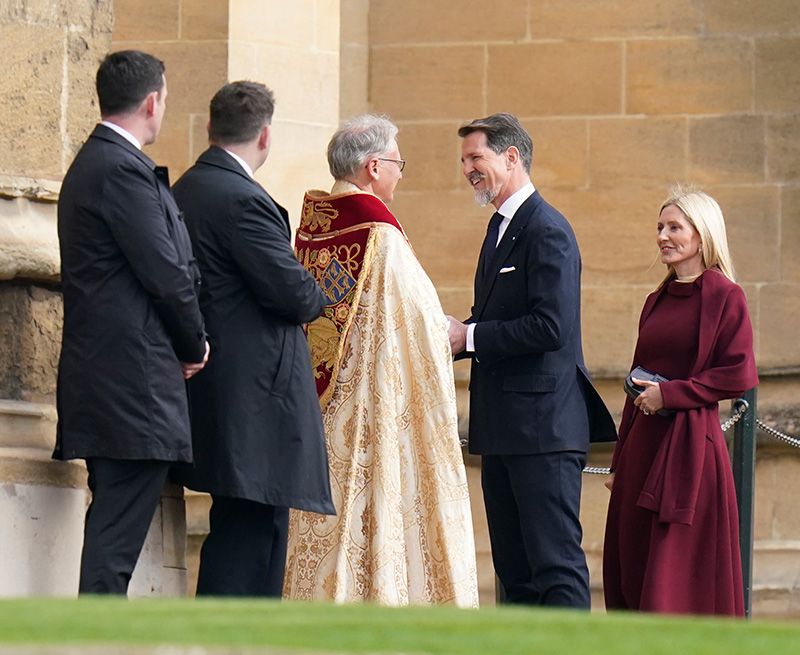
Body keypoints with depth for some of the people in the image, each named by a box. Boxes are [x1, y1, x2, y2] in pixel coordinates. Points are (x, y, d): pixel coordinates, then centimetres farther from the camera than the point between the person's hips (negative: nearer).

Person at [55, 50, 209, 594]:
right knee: (118, 533, -10)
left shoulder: (91, 165, 18)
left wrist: (186, 342, 14)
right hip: (135, 382, -10)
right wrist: (195, 346, -1)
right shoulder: (124, 170, -14)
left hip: (102, 380, 10)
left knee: (113, 524, 12)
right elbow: (166, 275, -16)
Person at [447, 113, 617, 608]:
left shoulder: (548, 231, -13)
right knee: (513, 563, 11)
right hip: (503, 427, 10)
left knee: (556, 560, -10)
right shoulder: (501, 227, 18)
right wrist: (458, 335, 4)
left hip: (543, 425, -10)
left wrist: (469, 337, -16)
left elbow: (550, 326, -22)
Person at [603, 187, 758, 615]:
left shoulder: (724, 297, -5)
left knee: (680, 576, -7)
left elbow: (740, 375, -11)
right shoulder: (657, 301, 15)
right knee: (632, 562, 5)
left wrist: (670, 393, -13)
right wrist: (620, 460, 16)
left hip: (689, 448, -7)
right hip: (643, 446, 7)